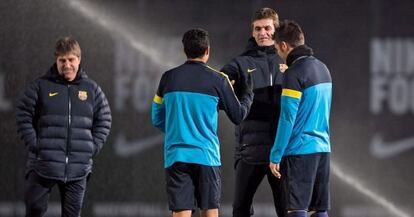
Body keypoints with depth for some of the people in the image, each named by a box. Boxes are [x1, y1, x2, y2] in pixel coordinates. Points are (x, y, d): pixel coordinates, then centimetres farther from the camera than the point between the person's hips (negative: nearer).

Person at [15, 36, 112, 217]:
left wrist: (93, 148, 2)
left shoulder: (92, 89, 9)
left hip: (78, 167, 2)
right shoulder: (40, 86, 0)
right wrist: (34, 144, -8)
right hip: (44, 163, -2)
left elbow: (104, 121, 15)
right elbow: (23, 115, 1)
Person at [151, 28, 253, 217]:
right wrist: (248, 92, 25)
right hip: (207, 156, -1)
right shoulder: (217, 80, -2)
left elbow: (157, 120, 11)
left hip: (175, 157, 1)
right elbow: (238, 116, 8)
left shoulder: (168, 78, 3)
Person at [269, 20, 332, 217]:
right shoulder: (322, 68, 12)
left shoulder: (294, 73, -13)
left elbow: (287, 118, -15)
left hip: (300, 151, -8)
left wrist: (275, 156, -11)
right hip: (322, 148, 8)